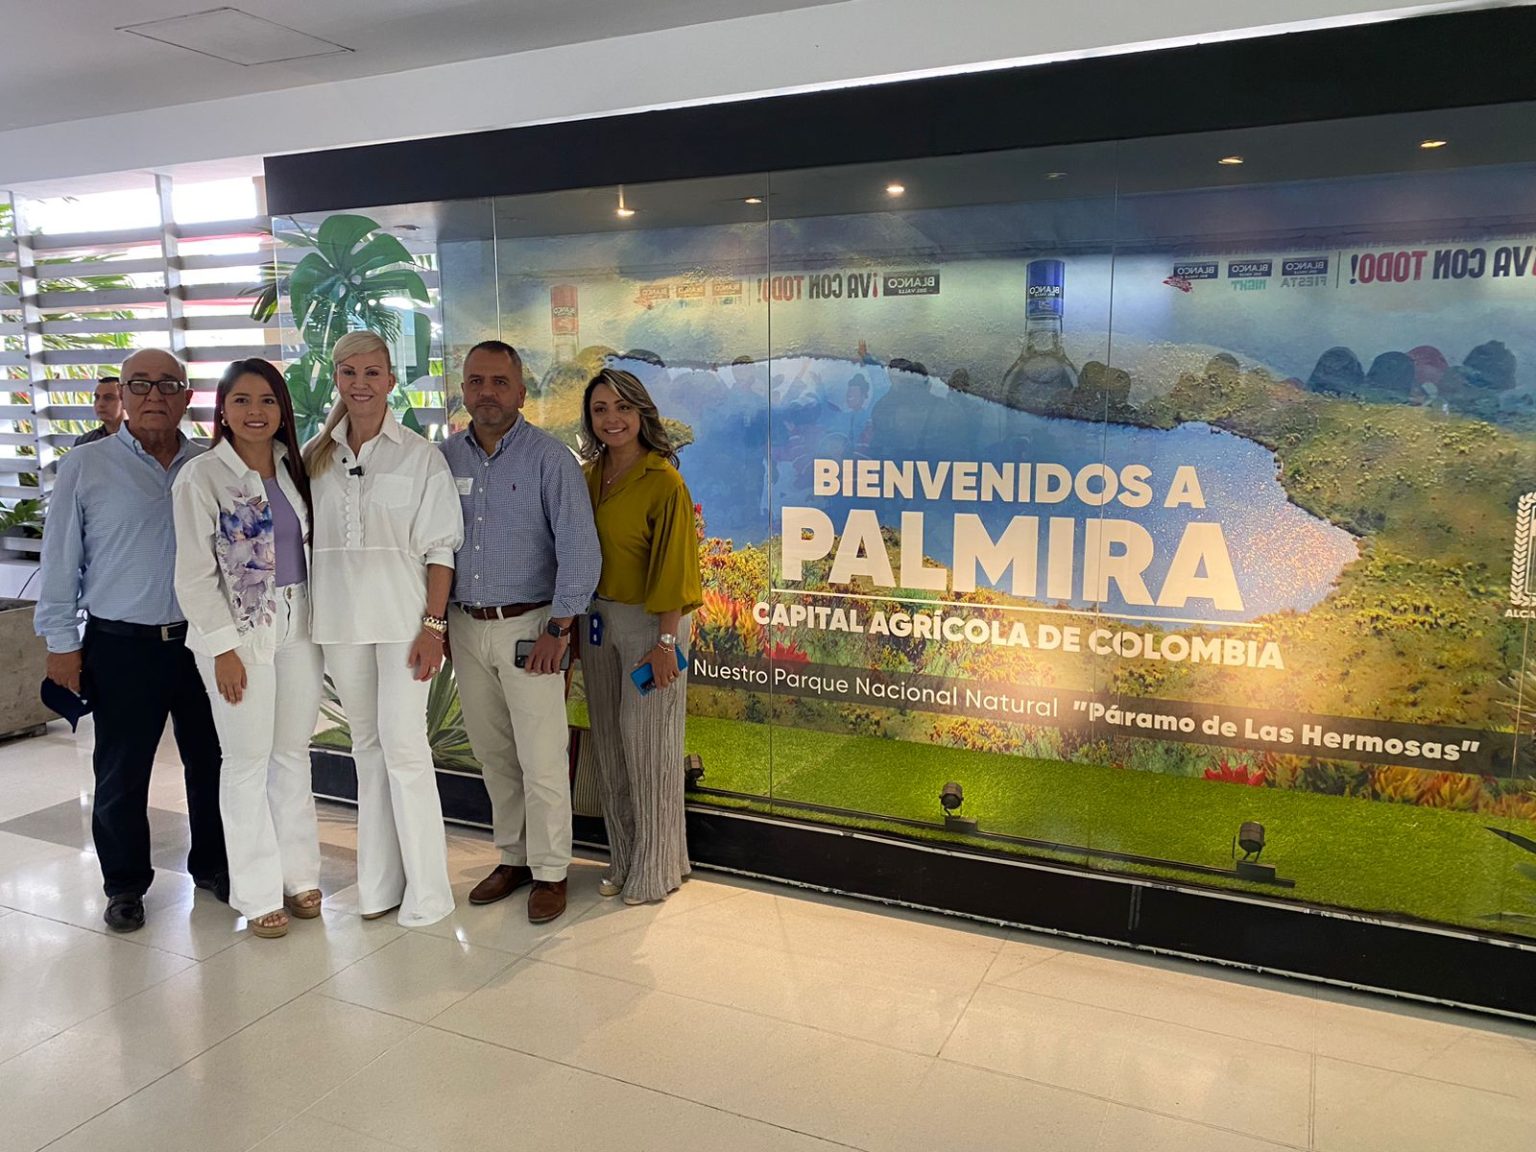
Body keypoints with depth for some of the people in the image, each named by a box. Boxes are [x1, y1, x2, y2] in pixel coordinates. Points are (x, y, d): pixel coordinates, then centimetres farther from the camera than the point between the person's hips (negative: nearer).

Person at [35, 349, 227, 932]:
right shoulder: (86, 467, -1)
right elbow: (61, 562, 1)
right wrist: (62, 643, -1)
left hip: (203, 639, 2)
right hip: (122, 645, -2)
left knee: (211, 761, 11)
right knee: (122, 773, 9)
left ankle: (213, 865, 29)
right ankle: (125, 884, 26)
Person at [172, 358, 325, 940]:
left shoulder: (294, 467, 8)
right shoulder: (201, 477, -7)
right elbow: (195, 574, -9)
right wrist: (223, 646, -13)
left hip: (299, 626, 5)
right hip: (239, 632, -5)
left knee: (294, 755, 12)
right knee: (248, 762, 3)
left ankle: (299, 875, 24)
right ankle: (258, 894, 14)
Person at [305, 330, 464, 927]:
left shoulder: (420, 455, -3)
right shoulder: (316, 456, 8)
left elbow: (439, 548, -5)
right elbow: (304, 540, 11)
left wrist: (433, 625, -11)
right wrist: (307, 619, 7)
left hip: (402, 619, -4)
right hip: (339, 621, 4)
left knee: (403, 746, -7)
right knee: (367, 746, 11)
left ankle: (427, 889, 5)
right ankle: (380, 883, 21)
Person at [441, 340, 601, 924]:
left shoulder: (550, 458, -9)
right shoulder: (445, 457, 5)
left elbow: (580, 551, -12)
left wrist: (557, 629, -14)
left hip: (528, 627, -4)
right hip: (466, 627, 5)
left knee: (542, 760, 0)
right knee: (493, 755, 14)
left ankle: (550, 872, 16)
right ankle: (513, 857, 30)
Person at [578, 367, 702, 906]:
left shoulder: (664, 482, -13)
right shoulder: (587, 477, 7)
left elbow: (673, 566, -14)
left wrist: (666, 641, -17)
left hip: (647, 621, -6)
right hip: (597, 618, 7)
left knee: (648, 744, 2)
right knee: (610, 744, 14)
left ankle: (656, 869, 18)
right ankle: (622, 859, 28)